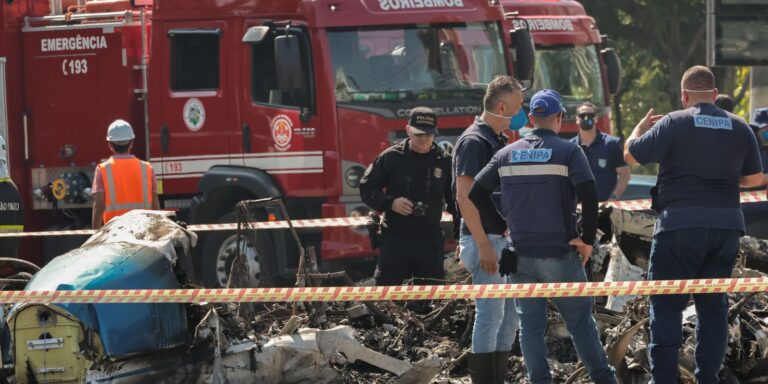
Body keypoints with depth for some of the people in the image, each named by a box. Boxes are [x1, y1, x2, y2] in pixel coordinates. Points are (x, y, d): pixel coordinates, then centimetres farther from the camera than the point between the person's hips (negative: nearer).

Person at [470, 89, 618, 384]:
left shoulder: (507, 154, 6)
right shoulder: (568, 151, -6)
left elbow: (476, 193, 5)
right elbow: (589, 196, -18)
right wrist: (587, 240, -8)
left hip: (522, 256, 3)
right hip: (560, 254, -3)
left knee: (530, 324, 8)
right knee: (580, 321, 6)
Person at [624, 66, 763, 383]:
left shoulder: (673, 124, -8)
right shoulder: (740, 128, 5)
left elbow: (631, 155, -4)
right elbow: (755, 178, 12)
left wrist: (640, 128, 15)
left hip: (681, 224, -4)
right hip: (726, 224, 4)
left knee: (666, 305, 2)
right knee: (714, 304, 12)